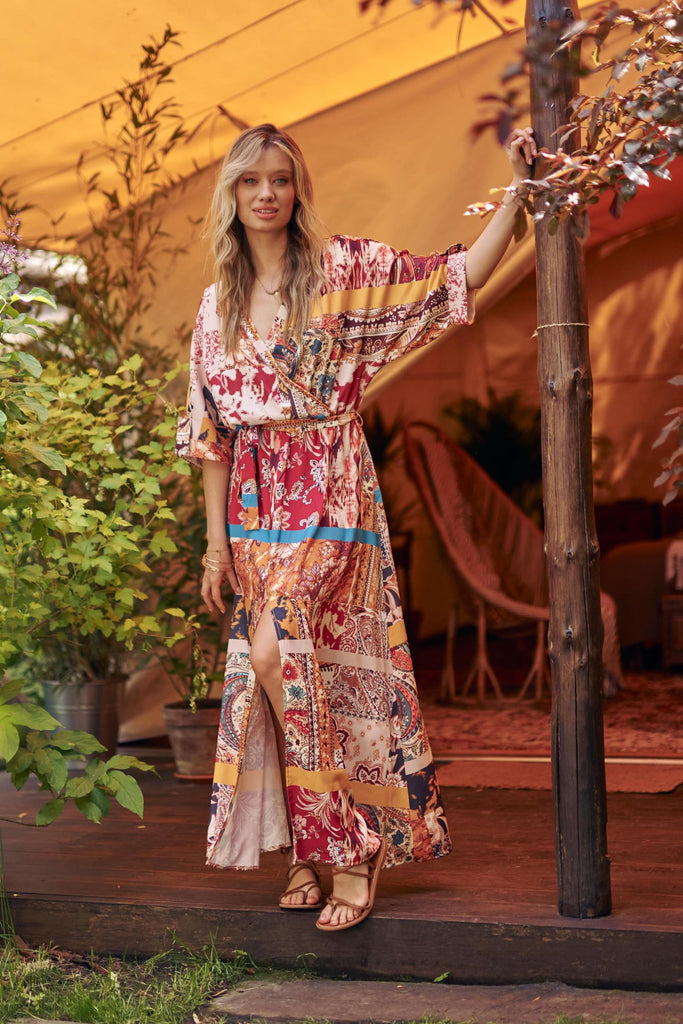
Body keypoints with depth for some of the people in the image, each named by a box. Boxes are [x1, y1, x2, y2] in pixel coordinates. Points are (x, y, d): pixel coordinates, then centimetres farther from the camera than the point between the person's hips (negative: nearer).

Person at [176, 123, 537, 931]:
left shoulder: (344, 270, 0)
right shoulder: (219, 303, 12)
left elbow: (462, 274, -2)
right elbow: (214, 431, 11)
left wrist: (517, 188, -10)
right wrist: (216, 540, 8)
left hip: (331, 496, -4)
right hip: (255, 505, 5)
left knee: (277, 650, -21)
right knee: (296, 671, 3)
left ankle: (349, 844, -9)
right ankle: (309, 851, 14)